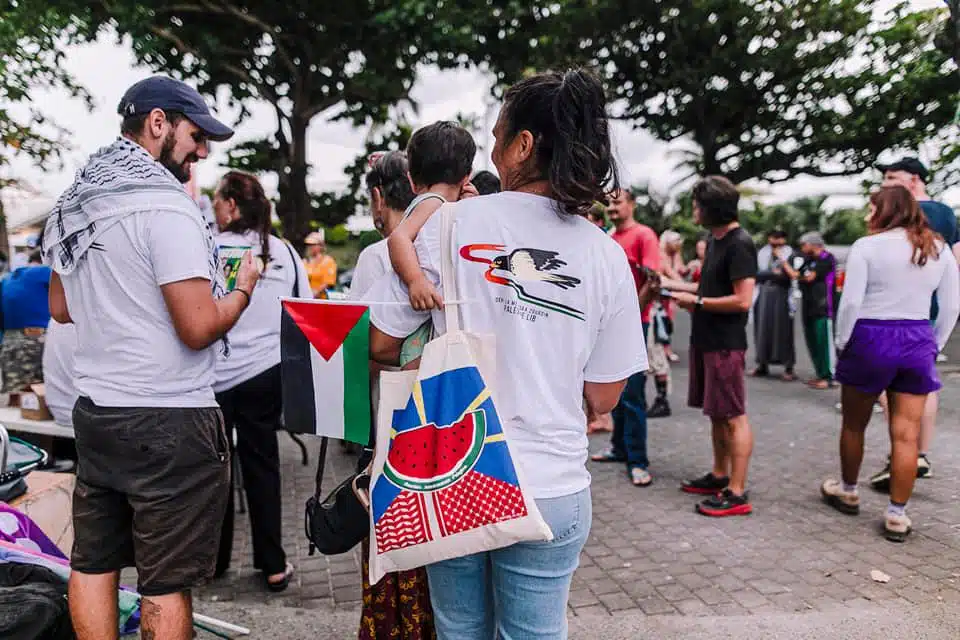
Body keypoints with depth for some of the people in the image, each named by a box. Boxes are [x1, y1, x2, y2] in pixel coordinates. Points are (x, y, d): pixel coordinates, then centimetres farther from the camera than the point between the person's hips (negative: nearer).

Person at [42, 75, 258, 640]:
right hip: (169, 423, -8)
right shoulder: (166, 207, -16)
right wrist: (243, 288, -2)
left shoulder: (75, 204, 11)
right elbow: (199, 328, -20)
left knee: (93, 563, 17)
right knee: (168, 583, 3)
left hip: (95, 412, 9)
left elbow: (61, 307, 21)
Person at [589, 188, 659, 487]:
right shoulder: (609, 238, 13)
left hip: (632, 323, -7)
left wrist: (635, 313, -22)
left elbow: (652, 279, -14)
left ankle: (637, 461, 1)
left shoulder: (644, 235, -7)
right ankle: (620, 446, 26)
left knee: (631, 393, -5)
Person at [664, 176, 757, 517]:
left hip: (725, 344, -9)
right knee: (716, 412, 17)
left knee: (733, 416, -3)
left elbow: (742, 300, -21)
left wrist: (696, 302, -14)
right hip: (705, 339, 9)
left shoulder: (739, 244, -15)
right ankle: (720, 476, 29)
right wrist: (671, 285, 16)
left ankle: (737, 493, 4)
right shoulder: (713, 240, 13)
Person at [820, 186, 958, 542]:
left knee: (854, 425, 15)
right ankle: (897, 516, 11)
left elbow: (851, 302, -13)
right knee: (907, 434, 6)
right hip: (918, 343, 4)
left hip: (871, 339, -4)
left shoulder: (867, 246, -7)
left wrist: (842, 343, -1)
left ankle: (847, 492, 33)